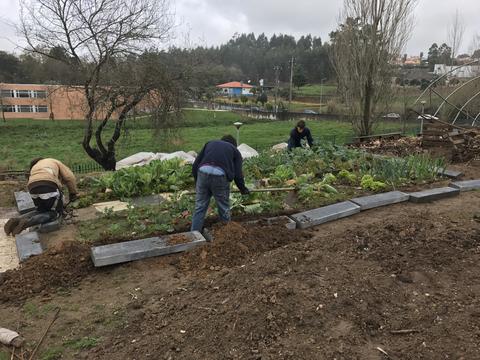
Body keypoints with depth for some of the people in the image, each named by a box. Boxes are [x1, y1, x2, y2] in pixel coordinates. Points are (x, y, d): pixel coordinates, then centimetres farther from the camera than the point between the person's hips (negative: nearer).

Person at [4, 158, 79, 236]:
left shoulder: (34, 169, 40)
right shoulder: (55, 162, 31)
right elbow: (69, 177, 18)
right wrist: (73, 193, 25)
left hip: (34, 189, 5)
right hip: (49, 188, -5)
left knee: (41, 211, 27)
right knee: (56, 213, 9)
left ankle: (17, 220, 3)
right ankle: (27, 222, -12)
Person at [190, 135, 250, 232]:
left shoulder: (210, 143, 31)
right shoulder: (235, 151, 24)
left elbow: (195, 167, 22)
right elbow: (237, 175, 12)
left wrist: (197, 184, 35)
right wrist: (243, 189, 29)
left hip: (203, 172, 2)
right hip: (220, 176, -2)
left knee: (199, 208, 14)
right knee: (224, 210, 16)